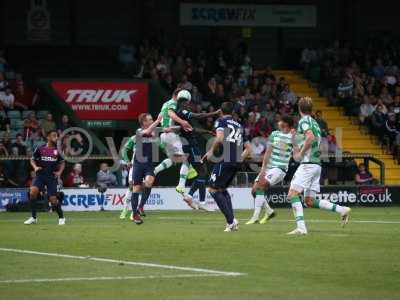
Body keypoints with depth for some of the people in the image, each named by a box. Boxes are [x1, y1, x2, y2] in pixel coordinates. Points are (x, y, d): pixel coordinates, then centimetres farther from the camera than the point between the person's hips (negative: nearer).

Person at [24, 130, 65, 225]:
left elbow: (62, 163, 16)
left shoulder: (57, 150, 4)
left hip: (52, 177, 0)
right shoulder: (40, 149, 0)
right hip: (40, 174, 0)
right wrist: (35, 167, -8)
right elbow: (32, 159, 11)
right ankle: (33, 217, -13)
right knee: (33, 191, -24)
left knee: (53, 199, -5)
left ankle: (61, 217, 22)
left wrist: (59, 172, 0)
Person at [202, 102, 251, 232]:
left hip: (225, 161, -7)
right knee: (222, 189, 22)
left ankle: (231, 221, -10)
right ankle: (232, 222, 11)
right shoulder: (239, 126, 22)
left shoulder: (221, 122, 2)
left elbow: (219, 138, -17)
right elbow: (248, 148, 21)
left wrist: (211, 151, -4)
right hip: (236, 162, 7)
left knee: (213, 189, 0)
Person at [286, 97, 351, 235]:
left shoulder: (304, 121, -7)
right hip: (317, 164, 9)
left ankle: (301, 227, -21)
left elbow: (310, 137, -25)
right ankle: (342, 210, 6)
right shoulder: (314, 123, 20)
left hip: (308, 163, -9)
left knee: (292, 194, -10)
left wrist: (301, 153, -16)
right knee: (309, 201, 11)